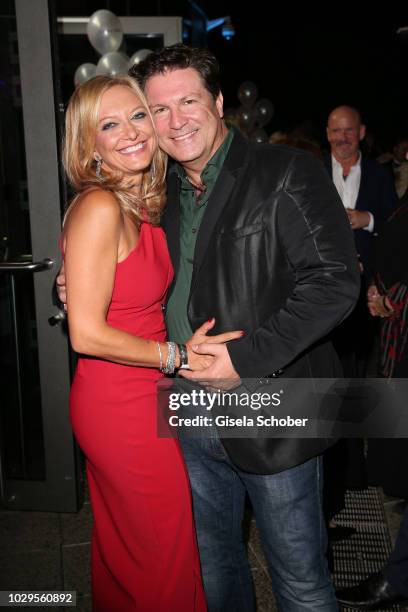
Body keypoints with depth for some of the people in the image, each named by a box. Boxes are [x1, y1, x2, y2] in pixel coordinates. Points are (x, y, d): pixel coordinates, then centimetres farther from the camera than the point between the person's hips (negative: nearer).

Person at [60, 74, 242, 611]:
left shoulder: (143, 205, 6)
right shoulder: (99, 207, -20)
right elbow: (87, 333, -23)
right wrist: (178, 356, -16)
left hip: (136, 398, 8)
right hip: (122, 408, -8)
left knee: (122, 551, 25)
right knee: (164, 557, 9)